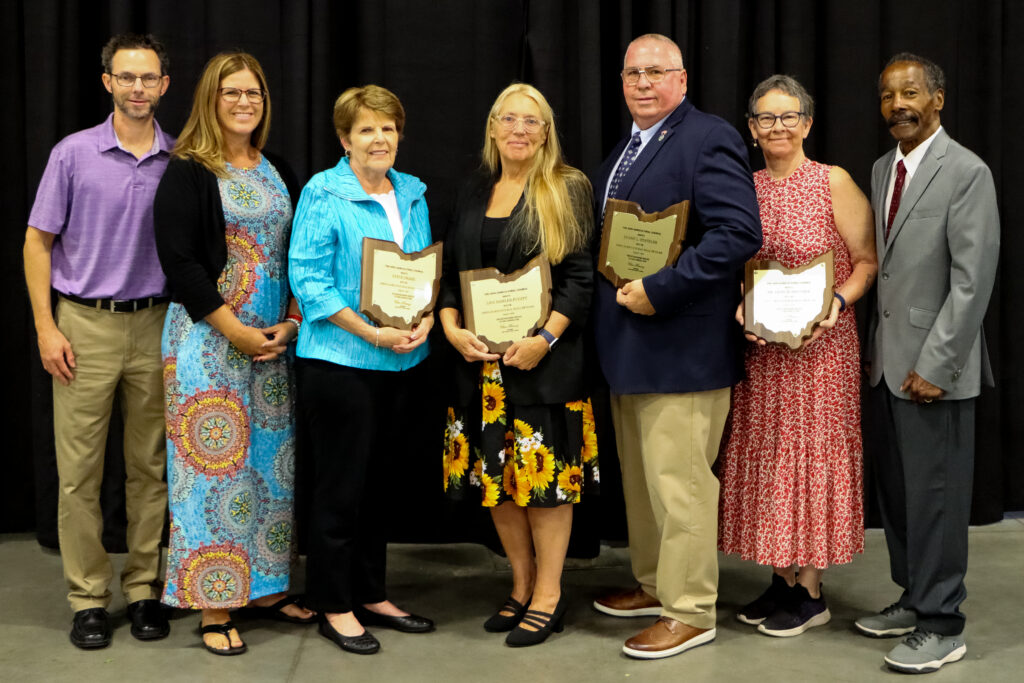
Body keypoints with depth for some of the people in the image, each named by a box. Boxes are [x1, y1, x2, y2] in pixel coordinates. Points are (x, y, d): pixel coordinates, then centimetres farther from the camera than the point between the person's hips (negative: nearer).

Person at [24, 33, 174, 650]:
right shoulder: (74, 154, 0)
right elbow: (39, 242, 2)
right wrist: (46, 327, -5)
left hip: (155, 327, 2)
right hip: (85, 326, -1)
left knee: (152, 469, 7)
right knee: (79, 472, 1)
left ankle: (145, 590, 18)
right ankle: (89, 598, 11)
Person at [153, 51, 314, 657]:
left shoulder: (278, 173, 12)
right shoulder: (187, 173, -5)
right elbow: (179, 261, -12)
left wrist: (290, 322, -1)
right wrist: (236, 332, -15)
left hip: (275, 335, 6)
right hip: (208, 335, -5)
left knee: (271, 459, 9)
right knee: (216, 462, -4)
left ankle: (266, 587, 21)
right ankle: (214, 607, 4)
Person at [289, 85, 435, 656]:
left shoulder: (413, 195, 11)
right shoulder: (323, 195, -8)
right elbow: (308, 279, -13)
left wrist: (427, 319, -6)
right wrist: (371, 332, -20)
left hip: (403, 362, 6)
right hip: (339, 360, -6)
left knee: (381, 479, 14)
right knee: (341, 485, 1)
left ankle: (372, 595, 27)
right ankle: (335, 606, 14)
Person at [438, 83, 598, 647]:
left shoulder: (567, 191, 0)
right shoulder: (474, 194, 13)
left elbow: (579, 277, -7)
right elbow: (451, 269, 13)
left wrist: (544, 338, -18)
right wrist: (451, 327, -4)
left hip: (545, 360, -5)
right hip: (480, 357, 5)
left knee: (545, 473, -2)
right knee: (494, 475, 8)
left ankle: (548, 594, 10)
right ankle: (521, 587, 22)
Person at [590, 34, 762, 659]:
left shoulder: (709, 139, -12)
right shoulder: (625, 150, 18)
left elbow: (738, 233, -23)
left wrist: (659, 289, -24)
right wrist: (612, 291, 9)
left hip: (681, 347, -9)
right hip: (628, 345, 9)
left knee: (679, 483, -3)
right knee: (640, 478, 18)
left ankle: (690, 612, 9)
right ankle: (654, 585, 33)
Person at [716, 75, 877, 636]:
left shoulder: (834, 183, -5)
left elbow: (868, 261, -4)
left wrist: (837, 302, -20)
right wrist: (739, 307, -3)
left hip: (820, 346, -5)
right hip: (759, 349, 5)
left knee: (814, 453, 1)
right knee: (766, 457, 9)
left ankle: (810, 591, 12)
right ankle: (781, 580, 23)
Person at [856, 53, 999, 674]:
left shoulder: (967, 173, -11)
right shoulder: (883, 169, 13)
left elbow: (973, 279, -16)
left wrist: (935, 366, -18)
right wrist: (874, 346, 10)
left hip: (934, 366, -7)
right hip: (888, 361, 7)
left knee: (935, 494, -2)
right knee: (897, 488, 14)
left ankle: (942, 627, 9)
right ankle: (915, 598, 28)